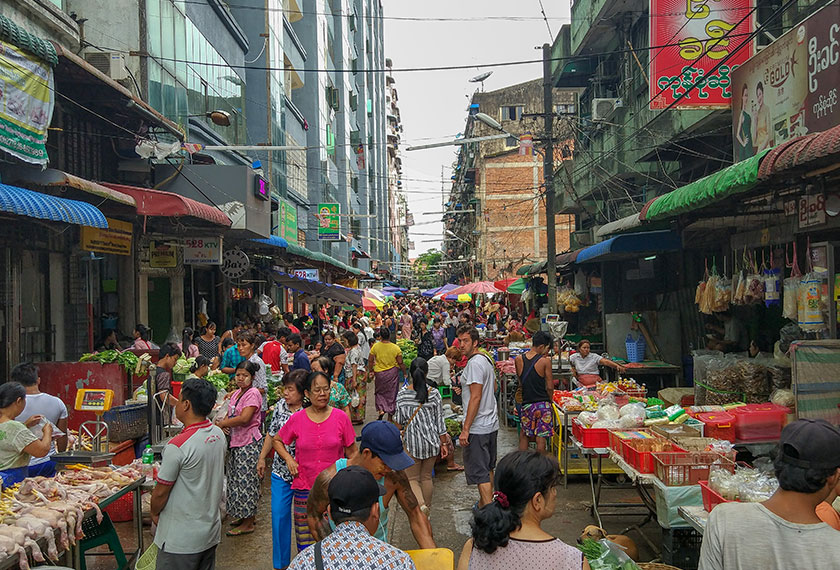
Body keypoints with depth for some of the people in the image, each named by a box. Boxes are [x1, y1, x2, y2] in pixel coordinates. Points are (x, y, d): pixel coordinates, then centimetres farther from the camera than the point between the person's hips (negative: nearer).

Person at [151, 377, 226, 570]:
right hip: (211, 531, 7)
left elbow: (161, 491, -14)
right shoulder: (219, 435, -1)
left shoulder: (177, 446, -24)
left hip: (181, 539, -7)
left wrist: (154, 513, 5)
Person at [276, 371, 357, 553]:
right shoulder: (296, 419, -1)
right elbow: (277, 440, 16)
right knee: (305, 539, 5)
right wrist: (289, 459, 1)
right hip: (304, 488, 1)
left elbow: (351, 452, 5)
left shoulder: (341, 418, -3)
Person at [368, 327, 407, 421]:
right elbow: (400, 363, -8)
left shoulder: (375, 347, -9)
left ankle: (381, 410, 1)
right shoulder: (396, 348, -12)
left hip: (379, 374, 1)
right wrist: (404, 373, 5)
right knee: (391, 394, 13)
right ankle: (390, 416, 20)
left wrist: (371, 371, 12)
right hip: (392, 373, -1)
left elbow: (370, 361, -3)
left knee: (380, 392, 21)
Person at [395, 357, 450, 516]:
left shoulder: (402, 394, -10)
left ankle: (421, 504, -16)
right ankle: (427, 511, 29)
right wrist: (444, 443, 6)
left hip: (412, 443, -2)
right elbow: (439, 421, -3)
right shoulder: (434, 393, -8)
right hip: (431, 442, 2)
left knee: (412, 478, 9)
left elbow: (399, 421, -3)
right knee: (427, 477, 18)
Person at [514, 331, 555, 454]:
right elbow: (550, 387, -8)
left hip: (526, 403, 3)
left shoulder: (519, 360, 0)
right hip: (542, 404, -3)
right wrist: (549, 400, 10)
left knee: (524, 436, 18)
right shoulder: (545, 361, -11)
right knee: (541, 439, 4)